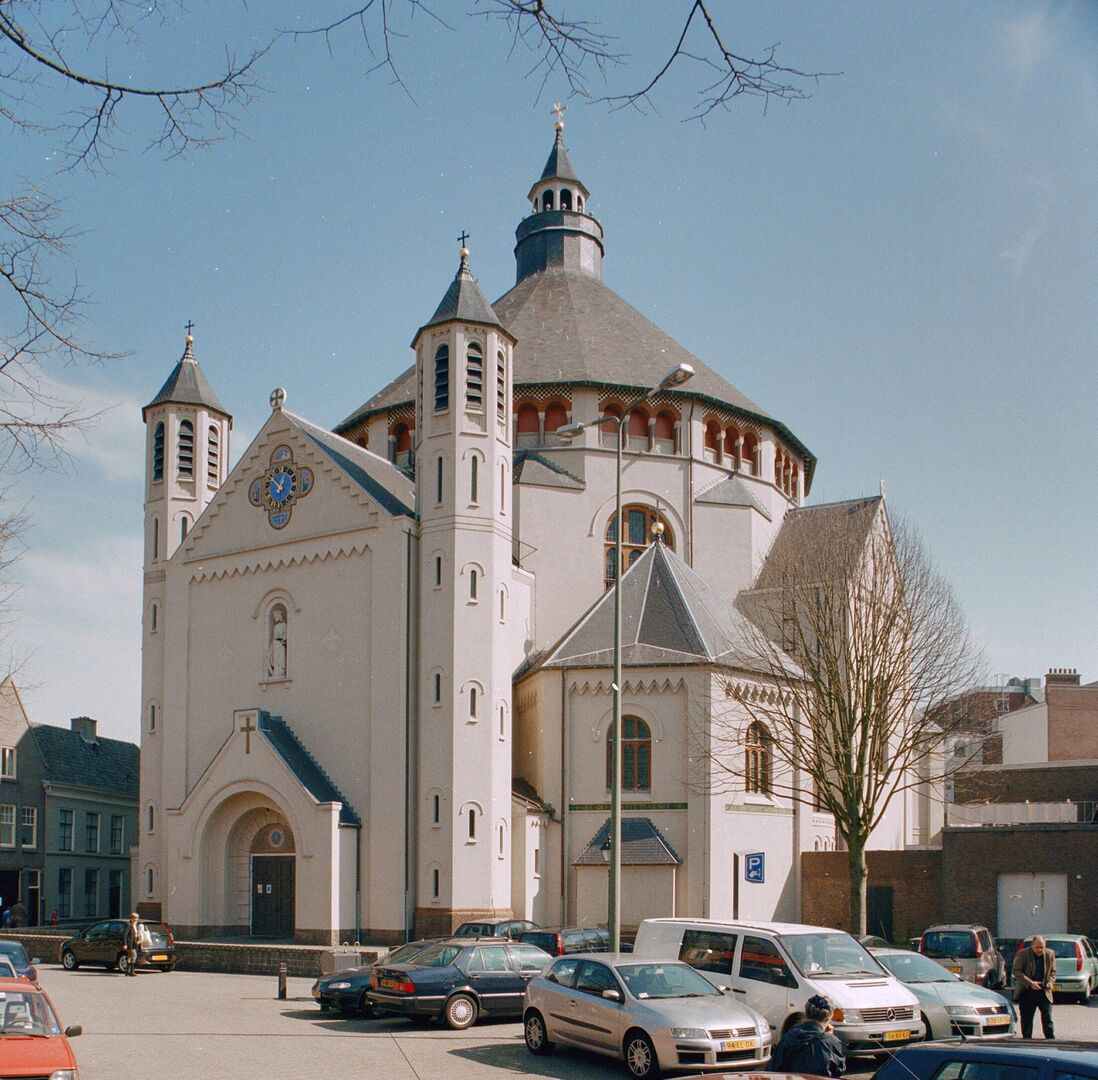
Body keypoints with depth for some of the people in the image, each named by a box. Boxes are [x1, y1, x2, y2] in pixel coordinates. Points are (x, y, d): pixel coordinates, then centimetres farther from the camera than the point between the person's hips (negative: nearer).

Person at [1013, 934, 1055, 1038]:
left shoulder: (1049, 954, 2)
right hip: (1027, 992, -2)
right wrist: (1030, 983, -19)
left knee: (1047, 1018, -1)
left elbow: (1053, 971, 13)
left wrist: (1050, 982, -8)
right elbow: (1016, 971, -10)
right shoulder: (1023, 954, -8)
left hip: (1044, 991, 2)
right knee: (1026, 1019, 5)